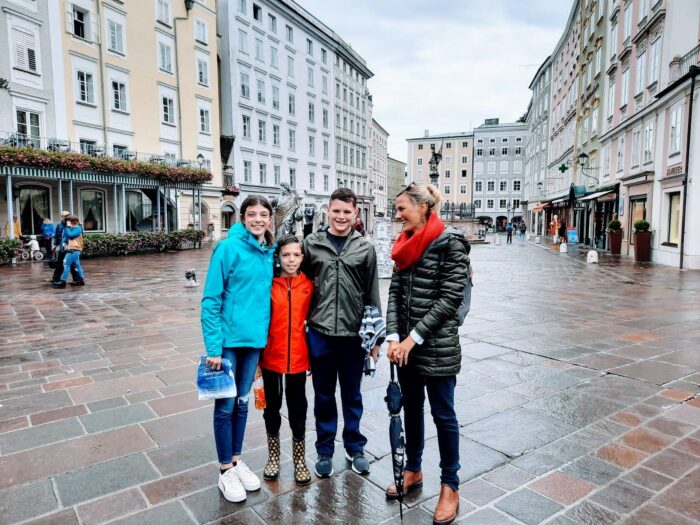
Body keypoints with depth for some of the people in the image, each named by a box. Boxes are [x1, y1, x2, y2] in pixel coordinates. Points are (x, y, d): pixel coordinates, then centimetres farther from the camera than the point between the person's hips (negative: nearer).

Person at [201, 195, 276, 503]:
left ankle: (237, 460, 35)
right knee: (225, 405, 8)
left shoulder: (270, 252, 3)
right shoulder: (228, 248, -13)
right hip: (228, 339, -5)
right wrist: (213, 347, -16)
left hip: (255, 338, 5)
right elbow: (211, 300, -14)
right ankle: (226, 470, 25)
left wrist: (264, 334, 7)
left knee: (242, 402, 18)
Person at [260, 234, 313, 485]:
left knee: (298, 409, 12)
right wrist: (257, 355, 0)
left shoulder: (308, 285, -2)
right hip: (272, 357, 0)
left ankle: (299, 459, 31)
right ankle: (273, 455, 36)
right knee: (272, 407, 15)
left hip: (298, 358, 1)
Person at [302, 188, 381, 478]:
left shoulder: (365, 248, 1)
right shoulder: (311, 243, 1)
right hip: (320, 333, 0)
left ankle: (355, 447, 35)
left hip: (354, 334, 0)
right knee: (324, 396, 13)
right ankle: (324, 451, 31)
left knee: (352, 395, 15)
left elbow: (372, 295, 4)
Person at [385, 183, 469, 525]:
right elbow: (395, 292, 4)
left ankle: (450, 486, 25)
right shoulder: (406, 244, 8)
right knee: (411, 407, 18)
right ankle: (413, 470, 38)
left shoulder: (451, 242, -12)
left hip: (438, 346, -6)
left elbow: (451, 297, -16)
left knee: (442, 414, 7)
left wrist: (414, 337, -16)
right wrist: (394, 336, -8)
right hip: (406, 343, 6)